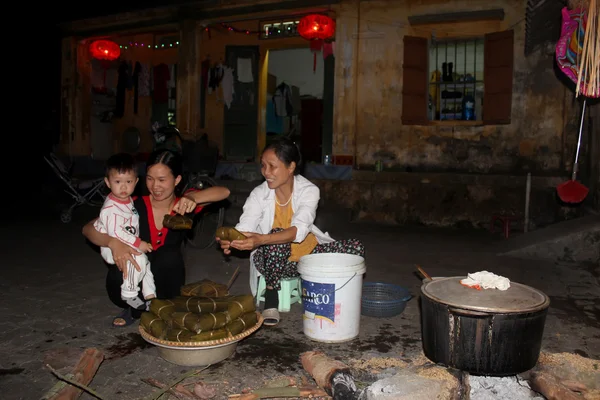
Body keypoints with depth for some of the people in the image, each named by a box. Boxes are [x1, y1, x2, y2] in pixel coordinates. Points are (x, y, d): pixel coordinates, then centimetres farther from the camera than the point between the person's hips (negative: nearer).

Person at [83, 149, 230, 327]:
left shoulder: (183, 204, -12)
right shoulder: (135, 206, -14)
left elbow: (224, 192, -27)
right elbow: (88, 229, -17)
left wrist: (193, 197, -46)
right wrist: (113, 242, -39)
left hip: (164, 282, 0)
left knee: (169, 255, -30)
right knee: (117, 277, -31)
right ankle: (136, 308, 4)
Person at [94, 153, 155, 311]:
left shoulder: (128, 200, 6)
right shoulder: (110, 208, -23)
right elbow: (115, 232, -29)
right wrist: (138, 243, -26)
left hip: (128, 246, 9)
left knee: (147, 262, 6)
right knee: (138, 259, -28)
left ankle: (150, 296, 16)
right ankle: (129, 294, -14)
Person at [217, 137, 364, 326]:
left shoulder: (309, 190, -18)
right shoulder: (259, 194, -13)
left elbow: (299, 230, -33)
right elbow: (243, 229, -23)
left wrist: (261, 239, -50)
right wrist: (230, 241, -48)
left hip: (308, 251, 1)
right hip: (275, 260, -1)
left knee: (356, 248, -20)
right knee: (277, 234, -36)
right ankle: (271, 297, -15)